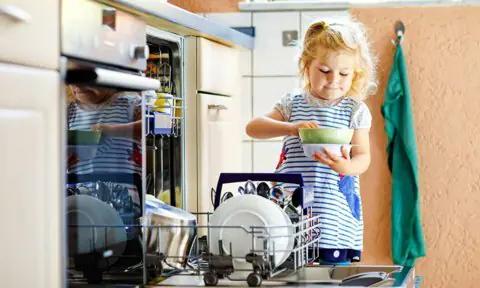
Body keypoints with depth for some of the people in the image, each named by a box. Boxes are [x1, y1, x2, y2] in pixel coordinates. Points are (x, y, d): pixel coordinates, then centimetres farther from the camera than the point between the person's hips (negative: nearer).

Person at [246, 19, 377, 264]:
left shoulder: (355, 110, 5)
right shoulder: (293, 104, 8)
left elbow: (363, 156, 1)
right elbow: (253, 127, -1)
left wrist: (346, 166, -24)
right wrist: (291, 128, -18)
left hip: (335, 211, -1)